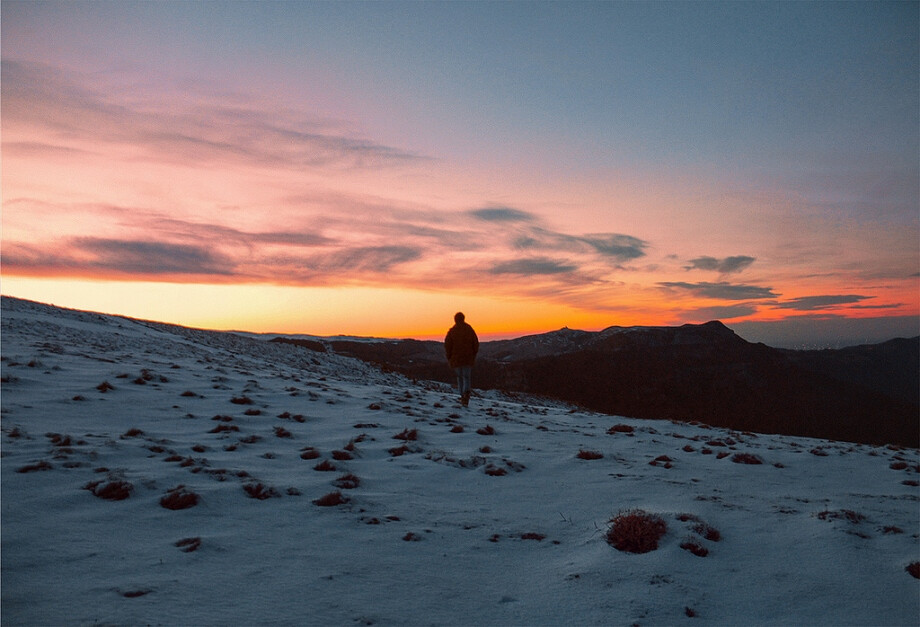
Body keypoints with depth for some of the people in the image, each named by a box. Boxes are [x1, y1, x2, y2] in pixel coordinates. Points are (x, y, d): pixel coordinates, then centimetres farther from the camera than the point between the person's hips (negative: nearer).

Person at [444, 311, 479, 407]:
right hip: (468, 359, 0)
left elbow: (447, 346, -6)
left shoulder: (451, 331, -4)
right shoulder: (469, 329, 0)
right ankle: (466, 393, -24)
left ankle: (463, 397, 15)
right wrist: (473, 356, 12)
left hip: (456, 359, 0)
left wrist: (449, 358, 6)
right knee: (466, 378, 3)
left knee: (460, 377, 16)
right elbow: (476, 344, 1)